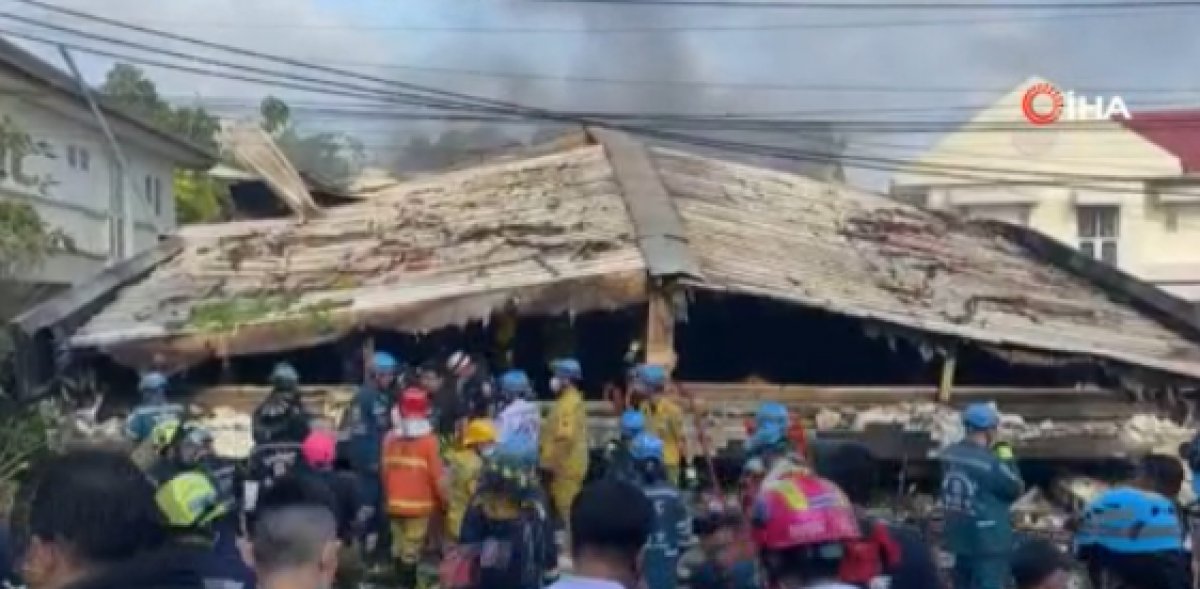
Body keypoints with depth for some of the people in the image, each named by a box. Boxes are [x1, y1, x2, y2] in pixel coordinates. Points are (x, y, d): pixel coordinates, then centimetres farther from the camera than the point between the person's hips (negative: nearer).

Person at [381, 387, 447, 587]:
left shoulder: (390, 438, 1)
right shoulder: (428, 440, -14)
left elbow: (385, 471, 7)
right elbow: (437, 474, -12)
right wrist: (445, 499, 3)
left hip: (395, 503, 5)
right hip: (419, 504, -5)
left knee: (399, 547, 17)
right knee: (411, 551, -2)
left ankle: (401, 582, 27)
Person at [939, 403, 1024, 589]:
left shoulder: (949, 455, 1)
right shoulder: (990, 462, -22)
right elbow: (1016, 489, -9)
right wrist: (1008, 461, 3)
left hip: (960, 537, 8)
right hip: (989, 540, -7)